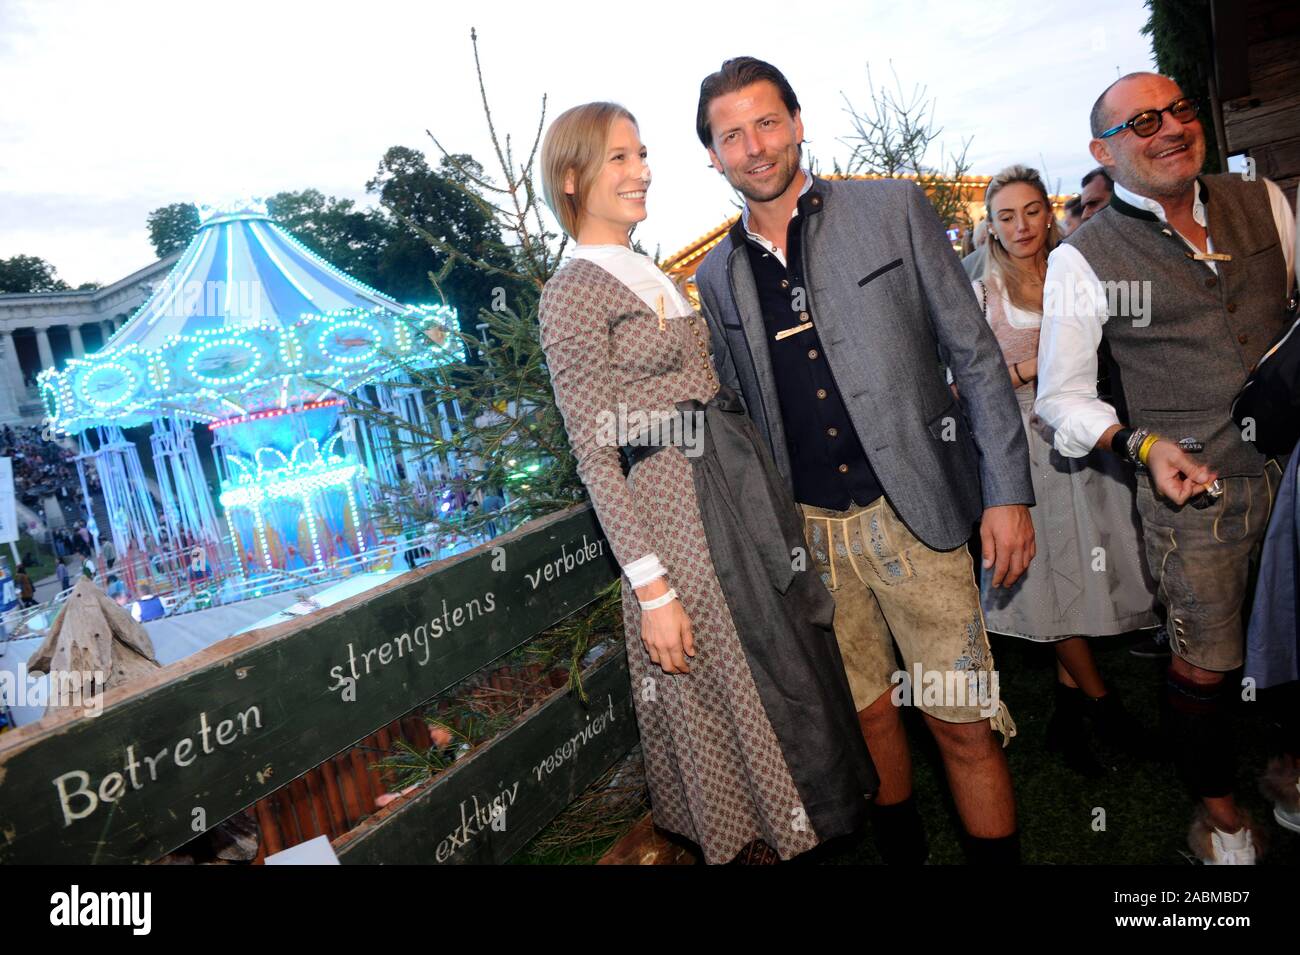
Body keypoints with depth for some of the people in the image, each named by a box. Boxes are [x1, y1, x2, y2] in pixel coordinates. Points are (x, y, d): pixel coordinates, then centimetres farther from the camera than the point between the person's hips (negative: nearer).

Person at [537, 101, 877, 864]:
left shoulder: (654, 275, 14)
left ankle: (820, 812, 41)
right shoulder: (573, 293, -11)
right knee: (725, 695, 6)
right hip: (678, 508, -8)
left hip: (744, 485, 8)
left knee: (790, 665, 19)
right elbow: (596, 458, -15)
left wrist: (763, 488, 12)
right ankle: (751, 839, 30)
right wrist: (652, 590, -18)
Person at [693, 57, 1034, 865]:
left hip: (912, 513, -2)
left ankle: (997, 855, 25)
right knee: (870, 714, 16)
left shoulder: (895, 209, 0)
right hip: (807, 532, 3)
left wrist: (1008, 492, -7)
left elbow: (976, 353, -1)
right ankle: (901, 850, 38)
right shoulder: (717, 274, 8)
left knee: (965, 724, 2)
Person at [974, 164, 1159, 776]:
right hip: (1025, 447, -2)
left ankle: (1067, 709, 19)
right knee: (1052, 579, 0)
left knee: (1081, 574, 3)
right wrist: (1029, 367, -13)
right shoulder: (980, 295, 3)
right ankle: (1102, 702, 20)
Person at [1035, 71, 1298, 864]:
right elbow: (1061, 397, -4)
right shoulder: (1084, 259, -7)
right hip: (1192, 487, -4)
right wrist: (1143, 444, -19)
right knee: (1206, 666, 7)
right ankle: (1218, 803, 35)